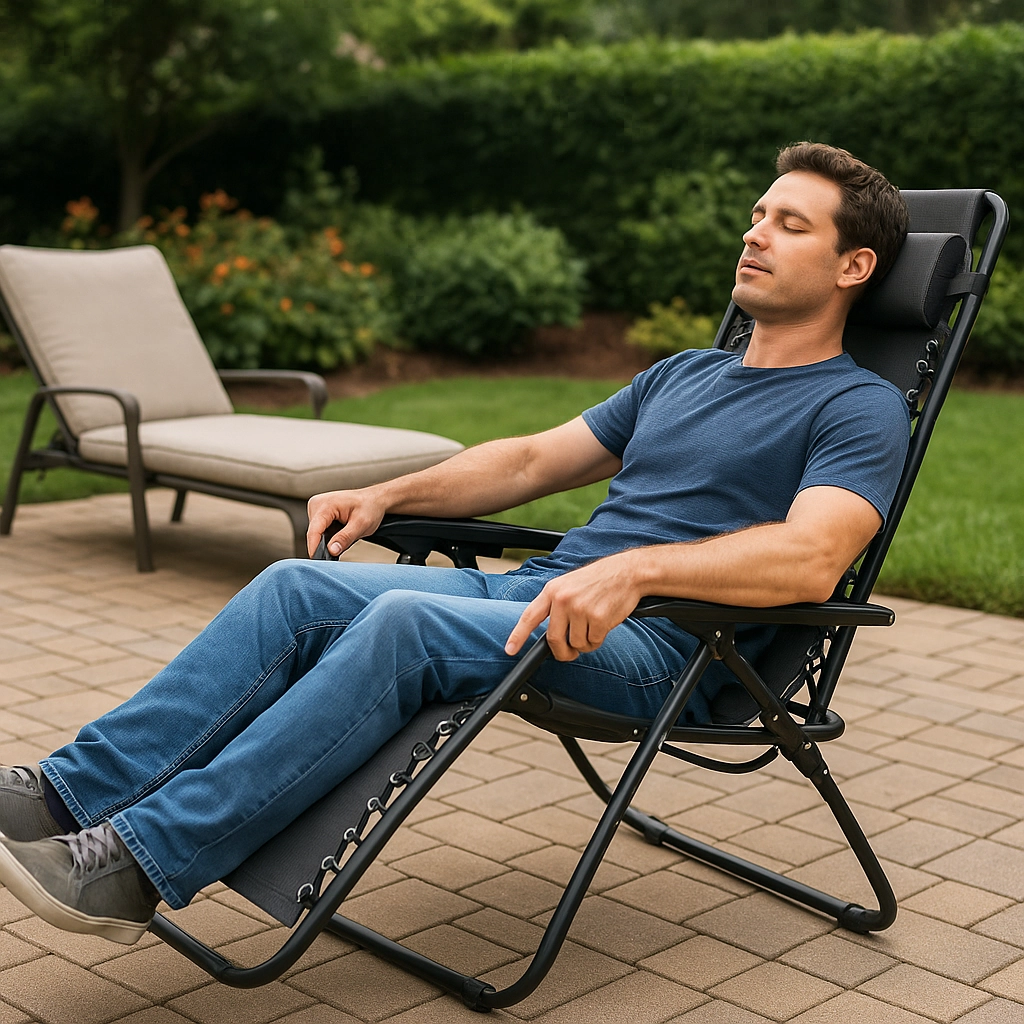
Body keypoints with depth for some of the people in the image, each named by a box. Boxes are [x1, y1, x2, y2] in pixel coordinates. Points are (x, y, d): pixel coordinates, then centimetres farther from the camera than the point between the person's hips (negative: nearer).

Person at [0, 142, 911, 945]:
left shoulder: (858, 406, 1)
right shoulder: (683, 375, 27)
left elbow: (811, 560, -19)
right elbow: (533, 460, 27)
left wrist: (635, 568, -32)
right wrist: (389, 495, 13)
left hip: (660, 647, -8)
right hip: (537, 592, 8)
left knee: (405, 622, -32)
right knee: (296, 589, -12)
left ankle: (150, 859, -29)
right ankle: (78, 788, -14)